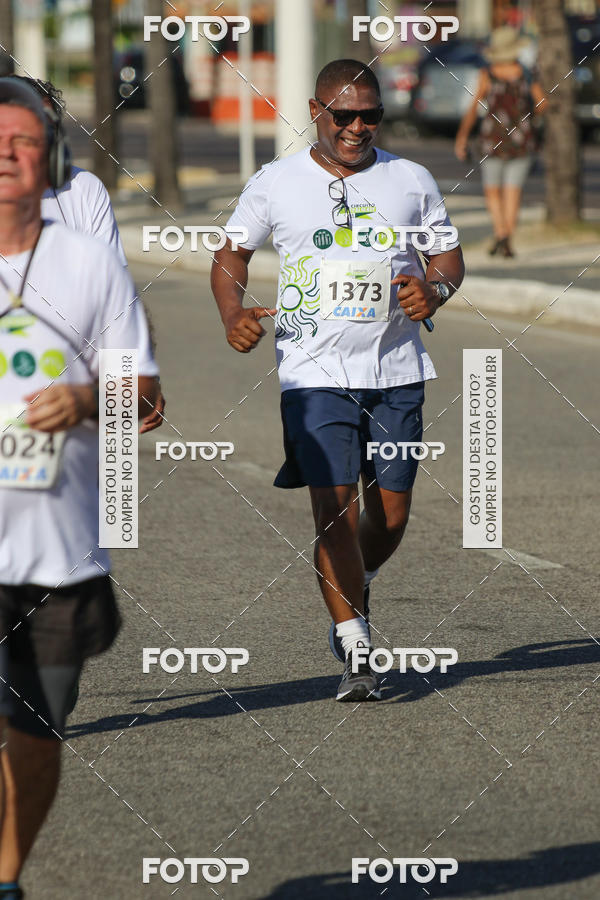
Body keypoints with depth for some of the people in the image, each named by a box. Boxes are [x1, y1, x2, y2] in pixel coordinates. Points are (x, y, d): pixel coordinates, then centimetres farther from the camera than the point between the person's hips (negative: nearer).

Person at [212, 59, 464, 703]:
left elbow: (448, 256, 14)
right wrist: (233, 314, -5)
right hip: (315, 373, -2)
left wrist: (435, 289, -9)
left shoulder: (411, 181, 6)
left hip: (396, 370, 2)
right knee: (334, 508, -13)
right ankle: (355, 648, -8)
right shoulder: (274, 184, 2)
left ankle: (353, 589, 37)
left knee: (390, 514, 6)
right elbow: (232, 253, 14)